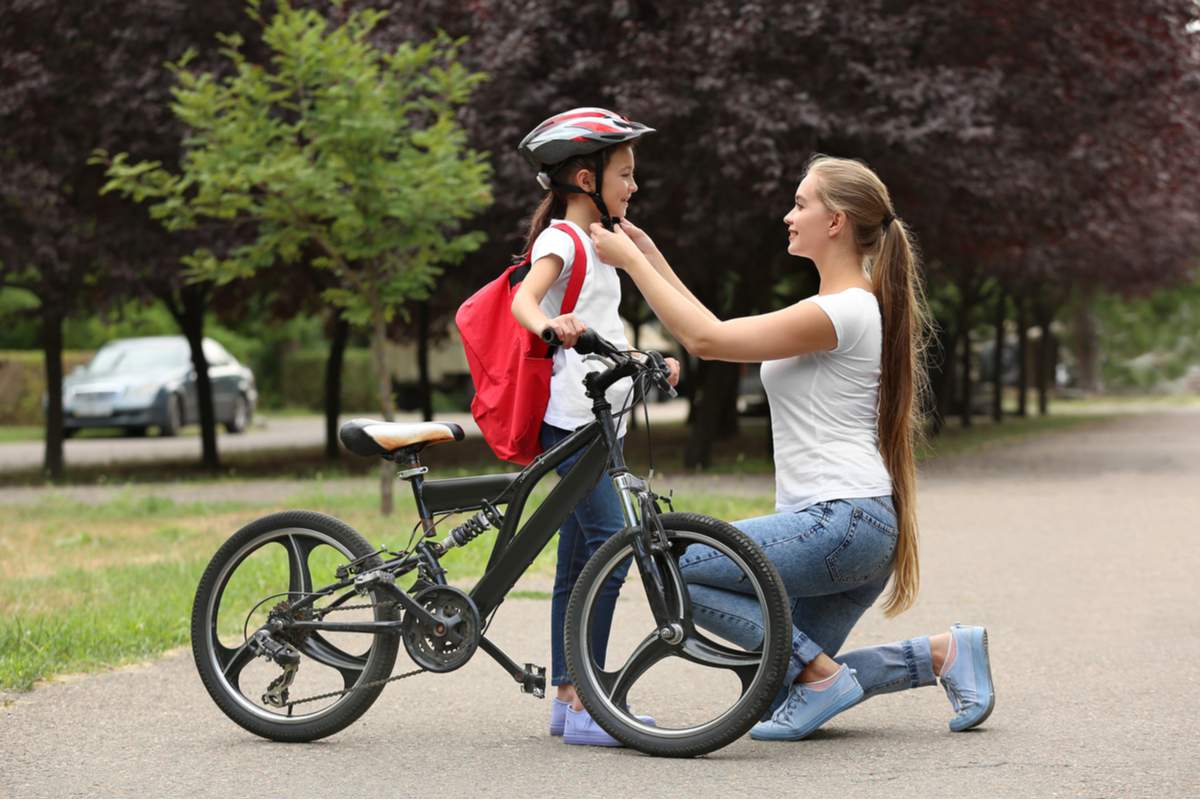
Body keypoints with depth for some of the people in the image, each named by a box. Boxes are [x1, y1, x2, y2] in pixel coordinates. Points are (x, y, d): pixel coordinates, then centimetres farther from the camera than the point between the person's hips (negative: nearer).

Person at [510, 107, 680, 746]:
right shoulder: (561, 239, -8)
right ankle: (584, 706, -15)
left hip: (602, 422, 10)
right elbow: (524, 298, -27)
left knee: (579, 561, 11)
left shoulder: (597, 245, 22)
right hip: (571, 419, -10)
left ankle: (565, 697, 16)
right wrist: (550, 325, -46)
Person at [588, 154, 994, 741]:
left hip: (839, 521, -10)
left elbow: (707, 339, -17)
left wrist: (629, 261, -9)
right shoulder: (843, 308, 18)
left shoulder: (843, 312, -14)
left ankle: (820, 674, -9)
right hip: (858, 529, 10)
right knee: (776, 688, 13)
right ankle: (943, 652, 12)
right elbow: (716, 335, 17)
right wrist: (648, 255, 15)